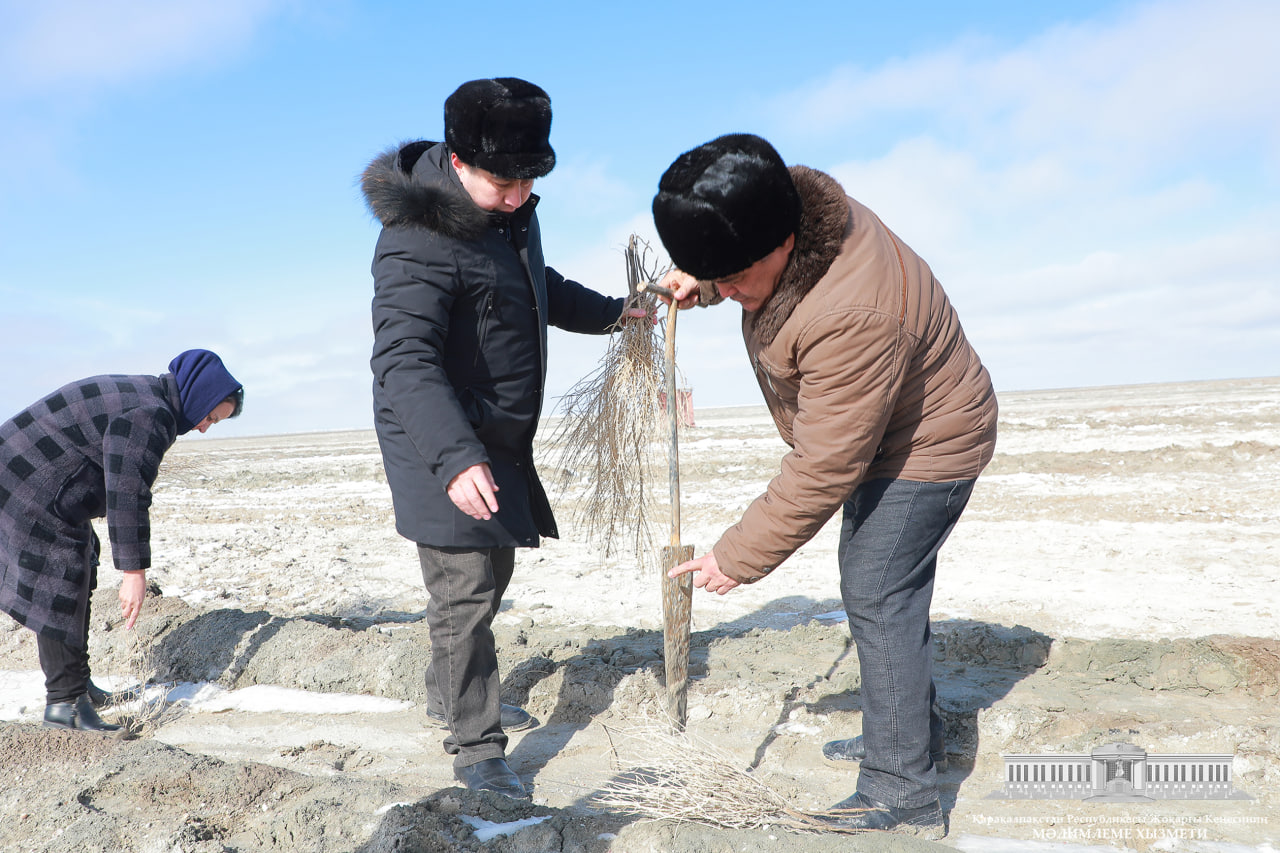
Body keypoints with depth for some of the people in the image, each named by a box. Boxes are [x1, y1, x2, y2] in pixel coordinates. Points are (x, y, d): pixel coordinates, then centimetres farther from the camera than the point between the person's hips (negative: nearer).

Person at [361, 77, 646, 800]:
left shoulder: (511, 211, 6)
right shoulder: (420, 239, -25)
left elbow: (541, 288, 26)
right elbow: (404, 360, -36)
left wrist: (612, 313, 30)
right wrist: (454, 457, -47)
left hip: (498, 441, 10)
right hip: (443, 450, -9)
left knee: (492, 574, 20)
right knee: (465, 589, -5)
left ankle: (449, 693, 40)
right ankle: (476, 747, 10)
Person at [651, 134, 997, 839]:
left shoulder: (852, 318, -41)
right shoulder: (791, 209, -13)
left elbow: (824, 472, -34)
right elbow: (726, 268, 15)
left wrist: (739, 556, -27)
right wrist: (697, 280, -3)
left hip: (926, 446, -10)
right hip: (881, 432, 10)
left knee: (877, 598, -9)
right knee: (884, 589, 19)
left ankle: (903, 794, 4)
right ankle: (911, 732, 37)